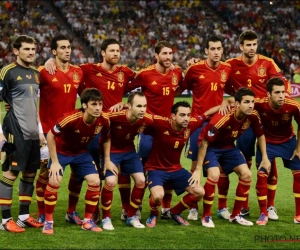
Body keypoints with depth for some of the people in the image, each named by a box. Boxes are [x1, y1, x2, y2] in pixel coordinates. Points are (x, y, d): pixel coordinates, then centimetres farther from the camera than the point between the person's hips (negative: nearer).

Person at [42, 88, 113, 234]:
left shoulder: (104, 120, -21)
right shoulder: (71, 119, -36)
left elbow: (106, 139, 2)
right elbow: (50, 136, -24)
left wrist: (107, 160, 1)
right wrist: (54, 162, -22)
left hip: (82, 153, 4)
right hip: (61, 151, -4)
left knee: (95, 181, -8)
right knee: (54, 181, -20)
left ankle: (87, 221, 8)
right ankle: (48, 221, -4)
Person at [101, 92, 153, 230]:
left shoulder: (147, 119, -21)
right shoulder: (115, 116, -35)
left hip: (129, 150, 4)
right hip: (111, 150, -4)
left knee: (141, 180, -4)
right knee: (110, 182, -19)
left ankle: (131, 216, 15)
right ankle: (106, 218, 2)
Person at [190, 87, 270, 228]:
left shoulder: (253, 116, -18)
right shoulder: (222, 119, -36)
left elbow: (260, 135, 4)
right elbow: (204, 143, -29)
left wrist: (265, 158, 2)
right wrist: (198, 170, -27)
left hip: (229, 146, 6)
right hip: (211, 147, -6)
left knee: (246, 174, -4)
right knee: (214, 175, -27)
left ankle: (235, 215, 12)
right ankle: (206, 216, -9)